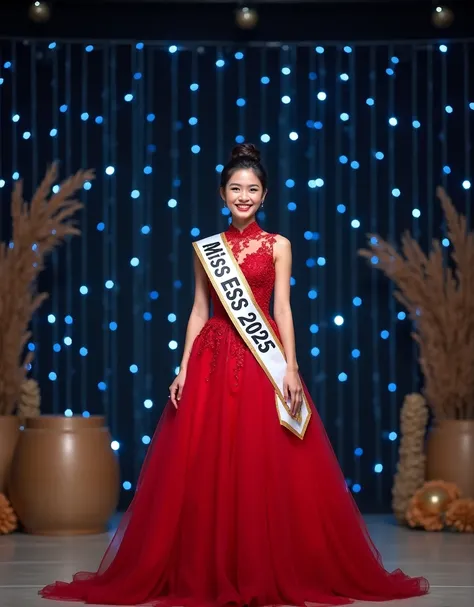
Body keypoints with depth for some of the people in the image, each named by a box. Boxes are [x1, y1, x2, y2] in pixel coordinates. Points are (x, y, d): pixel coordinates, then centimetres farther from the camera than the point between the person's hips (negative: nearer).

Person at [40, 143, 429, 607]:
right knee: (206, 470, -1)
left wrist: (291, 368, -10)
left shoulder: (277, 246, 6)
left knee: (267, 467, -4)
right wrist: (184, 369, 2)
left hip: (263, 360, -2)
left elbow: (282, 309, 0)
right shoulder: (206, 248, 11)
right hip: (213, 359, 2)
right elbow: (199, 311, 10)